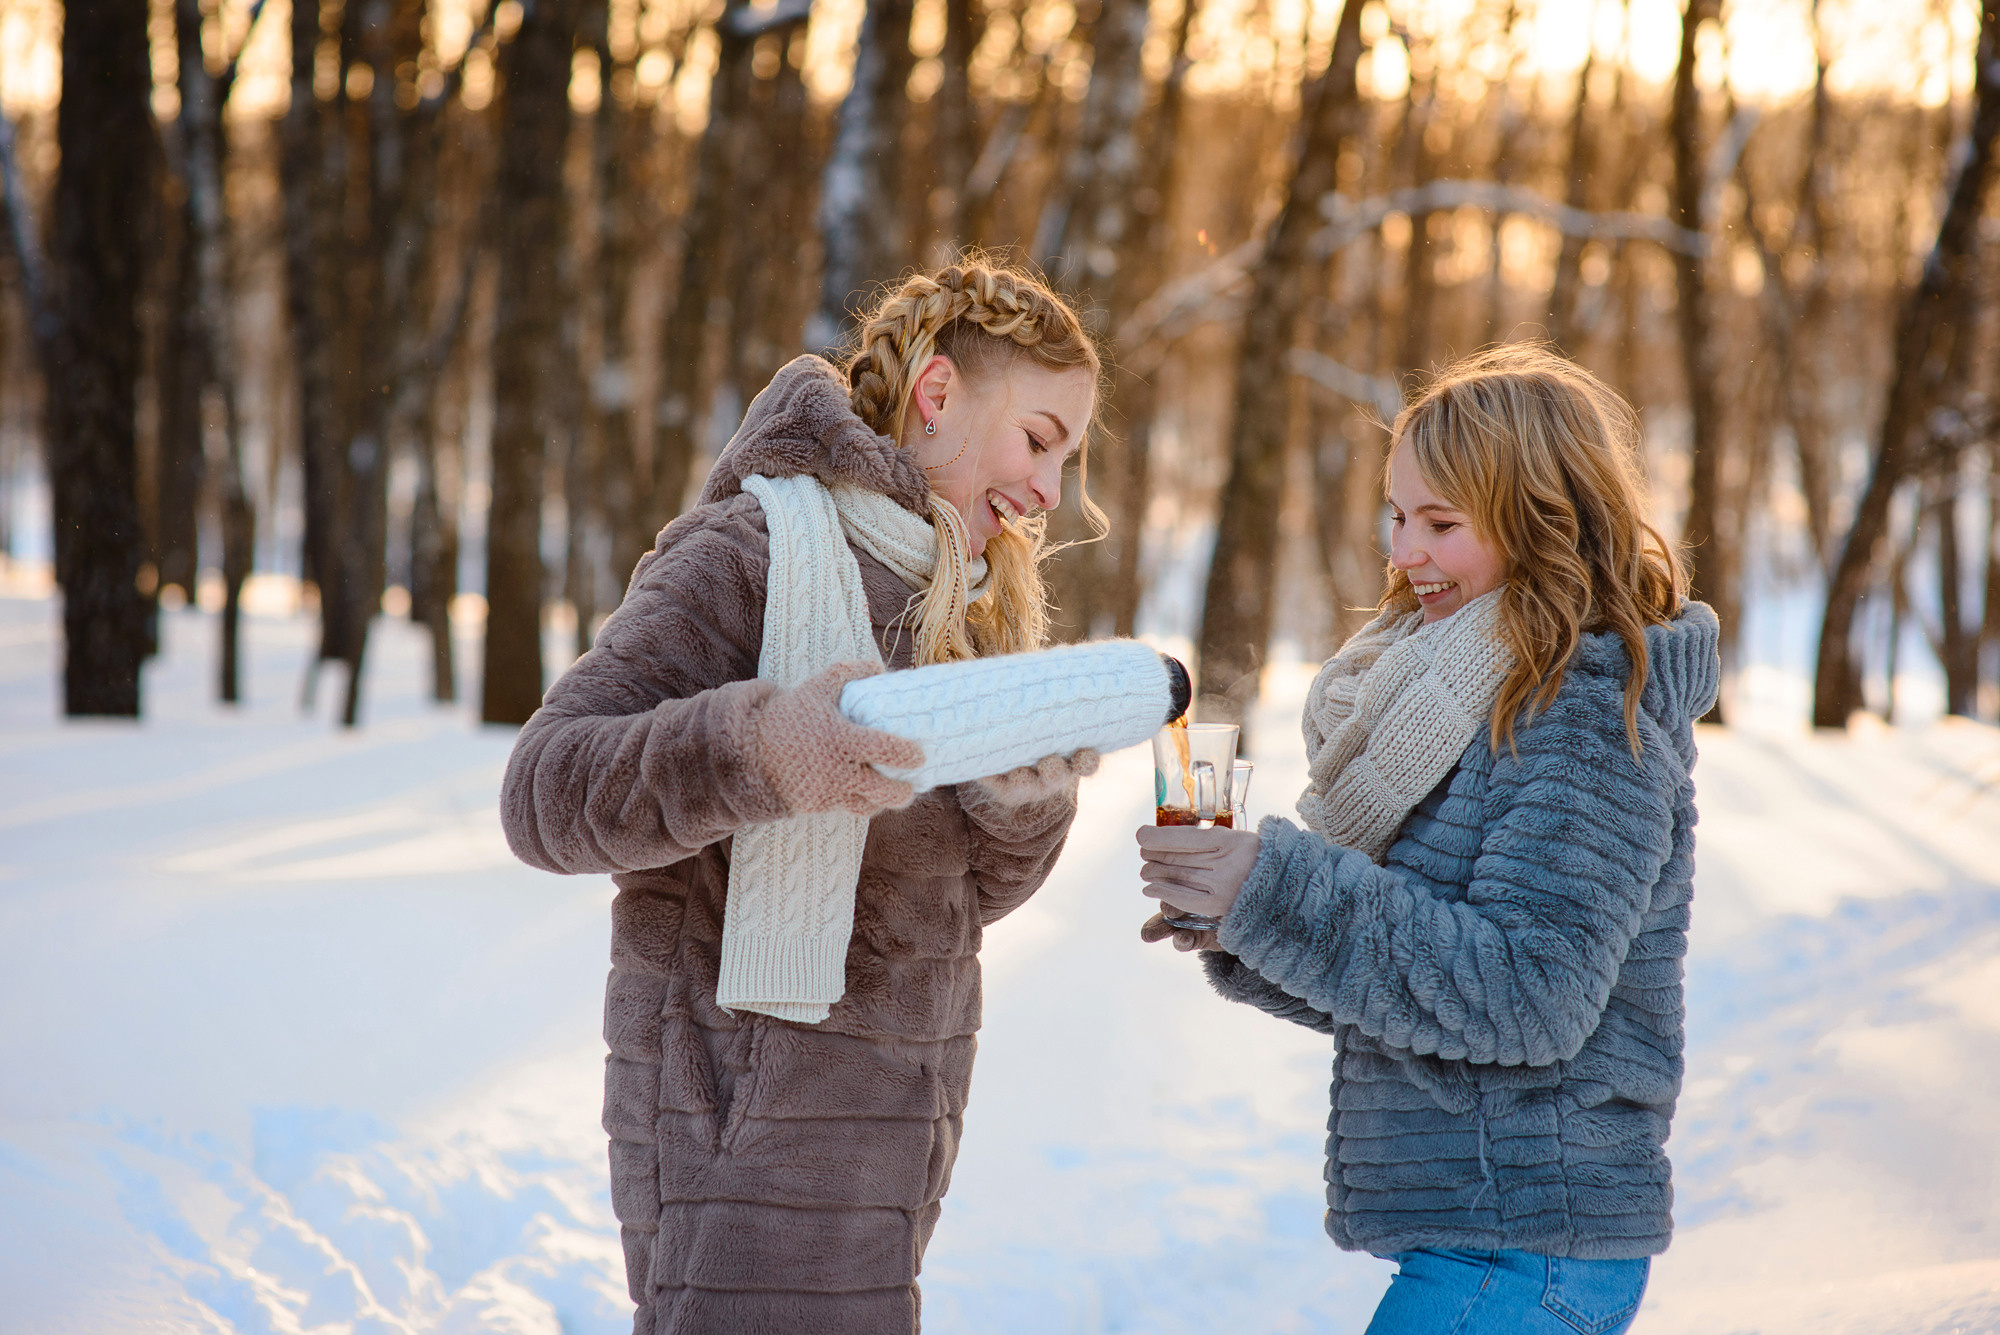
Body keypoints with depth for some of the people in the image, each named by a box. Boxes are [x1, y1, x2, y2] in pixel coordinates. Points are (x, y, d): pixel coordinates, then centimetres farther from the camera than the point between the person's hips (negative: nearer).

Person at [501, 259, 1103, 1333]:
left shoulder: (965, 590, 15)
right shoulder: (756, 550, -10)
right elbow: (544, 789, -19)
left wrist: (1027, 793, -6)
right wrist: (761, 748, -35)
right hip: (748, 1117, -8)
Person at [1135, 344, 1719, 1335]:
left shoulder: (1591, 720, -14)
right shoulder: (1470, 704, 15)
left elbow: (1528, 997, -23)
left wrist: (1283, 896, -23)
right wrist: (1243, 934, 0)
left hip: (1523, 1252, -9)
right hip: (1464, 1234, 9)